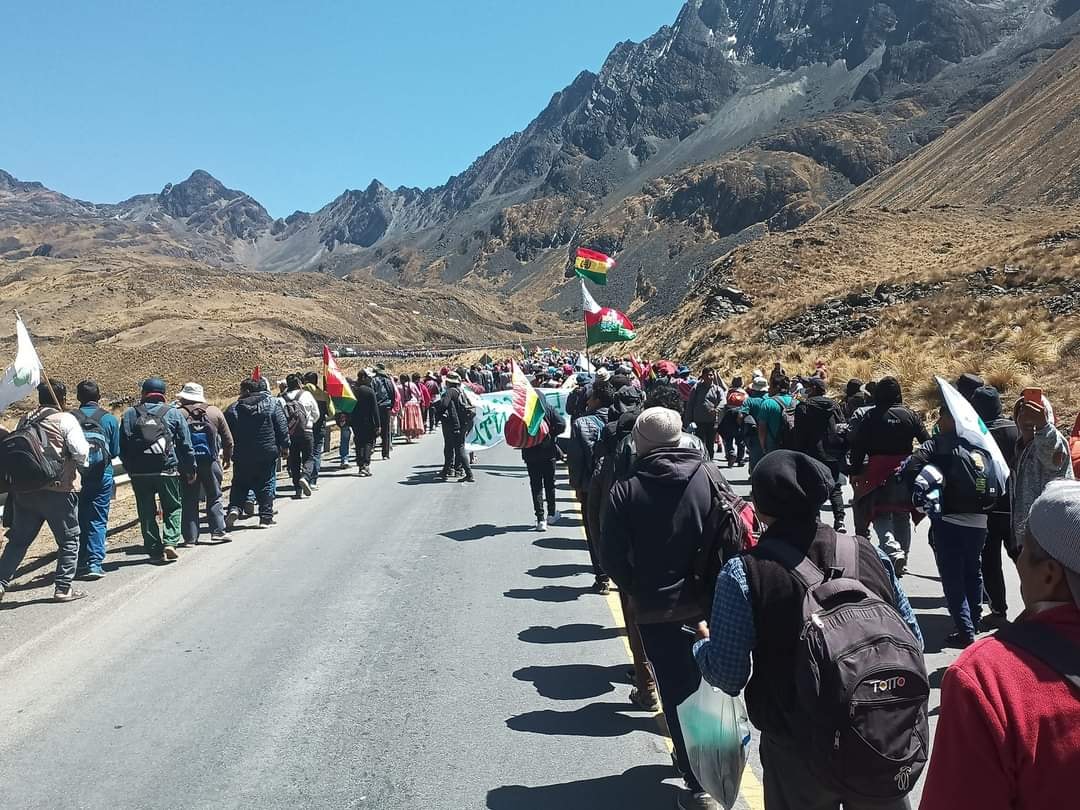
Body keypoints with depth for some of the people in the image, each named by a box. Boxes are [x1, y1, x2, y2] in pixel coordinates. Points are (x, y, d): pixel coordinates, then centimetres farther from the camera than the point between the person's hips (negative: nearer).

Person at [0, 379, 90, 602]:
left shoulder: (25, 420, 10)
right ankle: (63, 588, 7)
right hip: (58, 490, -6)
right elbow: (81, 452, -14)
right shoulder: (65, 419, -9)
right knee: (69, 539, 6)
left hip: (25, 490, 6)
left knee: (18, 539, 16)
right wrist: (81, 461, 6)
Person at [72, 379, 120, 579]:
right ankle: (95, 563, -5)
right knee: (98, 521, 3)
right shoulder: (109, 419, 0)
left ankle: (81, 563, 17)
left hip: (75, 477, 1)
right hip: (102, 476, -1)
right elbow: (115, 452, 3)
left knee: (78, 521, 12)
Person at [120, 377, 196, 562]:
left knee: (147, 512, 10)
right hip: (167, 470, -1)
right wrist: (190, 470, 9)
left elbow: (123, 447, 5)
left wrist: (130, 469, 14)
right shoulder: (174, 414, 1)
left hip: (139, 472, 1)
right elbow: (185, 445, 1)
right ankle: (170, 542, -4)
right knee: (173, 507, 12)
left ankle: (155, 550, 11)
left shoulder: (129, 415, 6)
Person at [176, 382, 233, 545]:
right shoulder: (214, 412, 2)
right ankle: (218, 531, 6)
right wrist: (228, 458, 19)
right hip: (211, 461, 1)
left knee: (189, 500, 6)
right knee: (214, 497, 12)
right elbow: (228, 439, 6)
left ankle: (190, 537, 7)